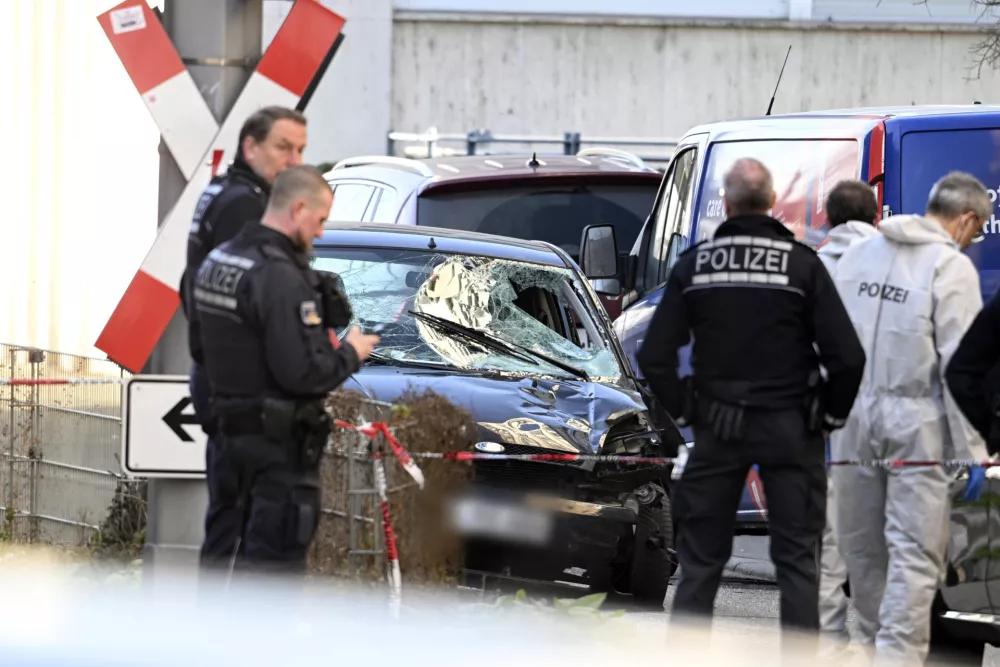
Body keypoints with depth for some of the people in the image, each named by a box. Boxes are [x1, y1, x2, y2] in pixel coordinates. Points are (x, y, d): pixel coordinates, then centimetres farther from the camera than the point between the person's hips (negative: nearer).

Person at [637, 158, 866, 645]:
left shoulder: (694, 264, -1)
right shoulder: (802, 264, -8)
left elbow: (654, 357, -2)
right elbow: (847, 357, -13)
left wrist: (683, 412, 10)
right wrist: (832, 414, 3)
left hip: (717, 428, 2)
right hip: (789, 429, -2)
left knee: (700, 558, 9)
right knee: (796, 558, 4)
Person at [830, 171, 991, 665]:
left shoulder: (858, 254, 10)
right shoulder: (952, 267, -8)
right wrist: (971, 451, -11)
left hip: (853, 415, 6)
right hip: (918, 421, -6)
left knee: (861, 544, 15)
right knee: (915, 551, -4)